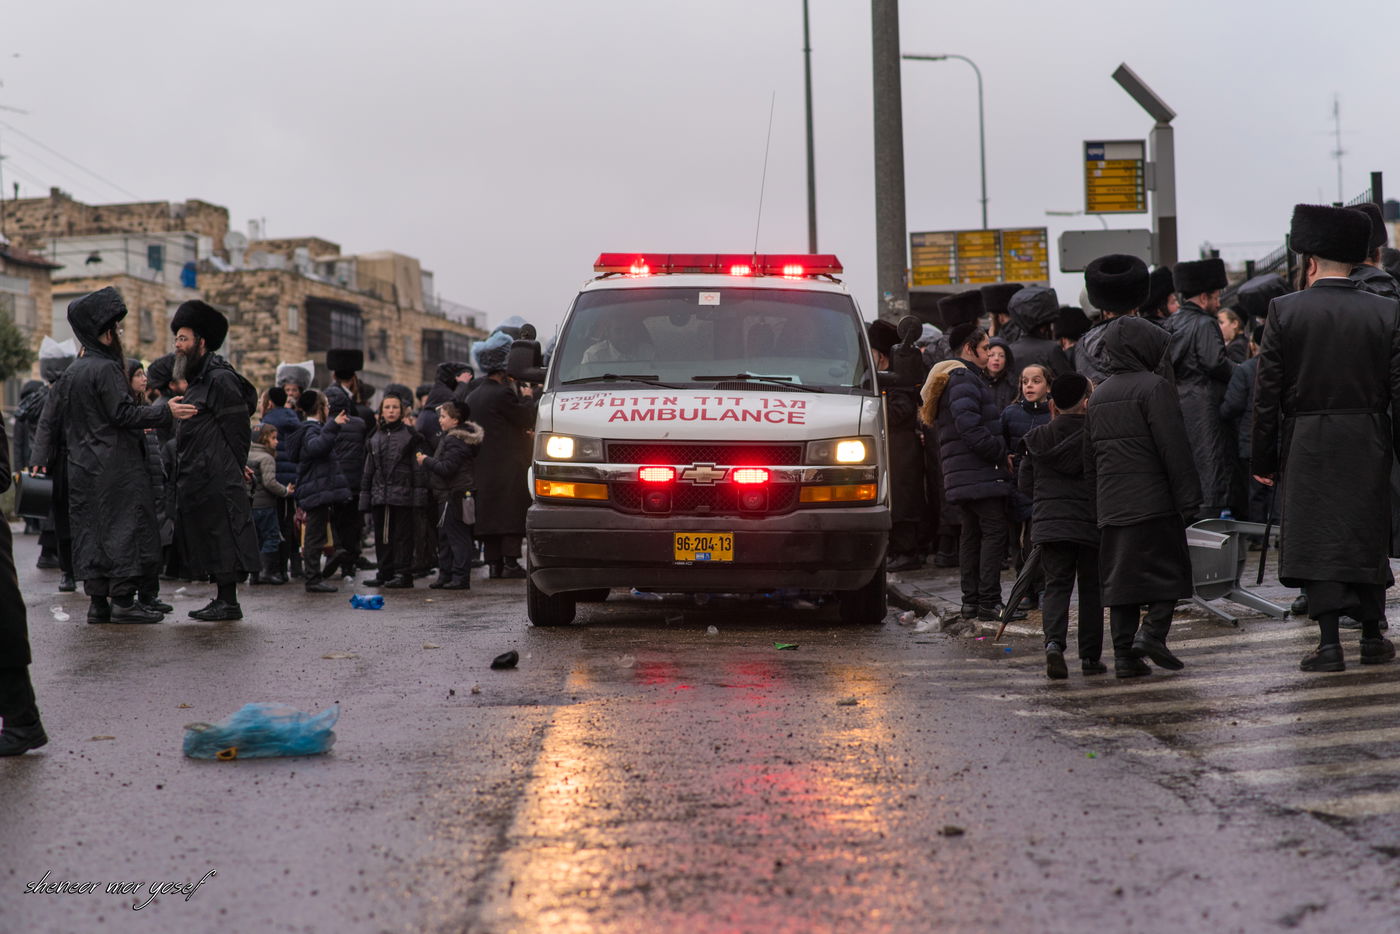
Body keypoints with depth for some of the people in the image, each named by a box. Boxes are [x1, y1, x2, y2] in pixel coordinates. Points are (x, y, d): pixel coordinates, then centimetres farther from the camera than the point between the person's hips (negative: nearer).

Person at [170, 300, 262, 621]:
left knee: (222, 538, -8)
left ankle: (229, 602, -5)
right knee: (207, 541, 11)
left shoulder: (220, 379, -11)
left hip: (217, 481, -10)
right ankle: (222, 599, 15)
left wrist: (233, 471, -14)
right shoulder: (198, 380, 19)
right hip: (195, 480, 10)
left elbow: (236, 431, -14)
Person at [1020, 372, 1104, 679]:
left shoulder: (1038, 439, 4)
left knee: (1056, 585, 5)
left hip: (1049, 521, 2)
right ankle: (1090, 656, 11)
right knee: (1091, 588, 10)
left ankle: (1054, 642, -19)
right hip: (1091, 523, -2)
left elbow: (1025, 482, 11)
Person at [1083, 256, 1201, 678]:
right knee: (1169, 567, 3)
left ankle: (1125, 654, 5)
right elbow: (1174, 449, -12)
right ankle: (1152, 630, -14)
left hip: (1111, 503, 6)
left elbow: (1090, 457, 17)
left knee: (1120, 575, 7)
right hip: (1152, 501, -6)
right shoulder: (1154, 387, -7)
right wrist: (1188, 497, -8)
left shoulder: (1097, 396, 14)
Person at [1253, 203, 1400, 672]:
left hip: (1306, 445, -2)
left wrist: (1262, 459, 1)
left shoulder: (1284, 311, -6)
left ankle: (1329, 640, -4)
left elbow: (1267, 393, -5)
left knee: (1315, 540, 1)